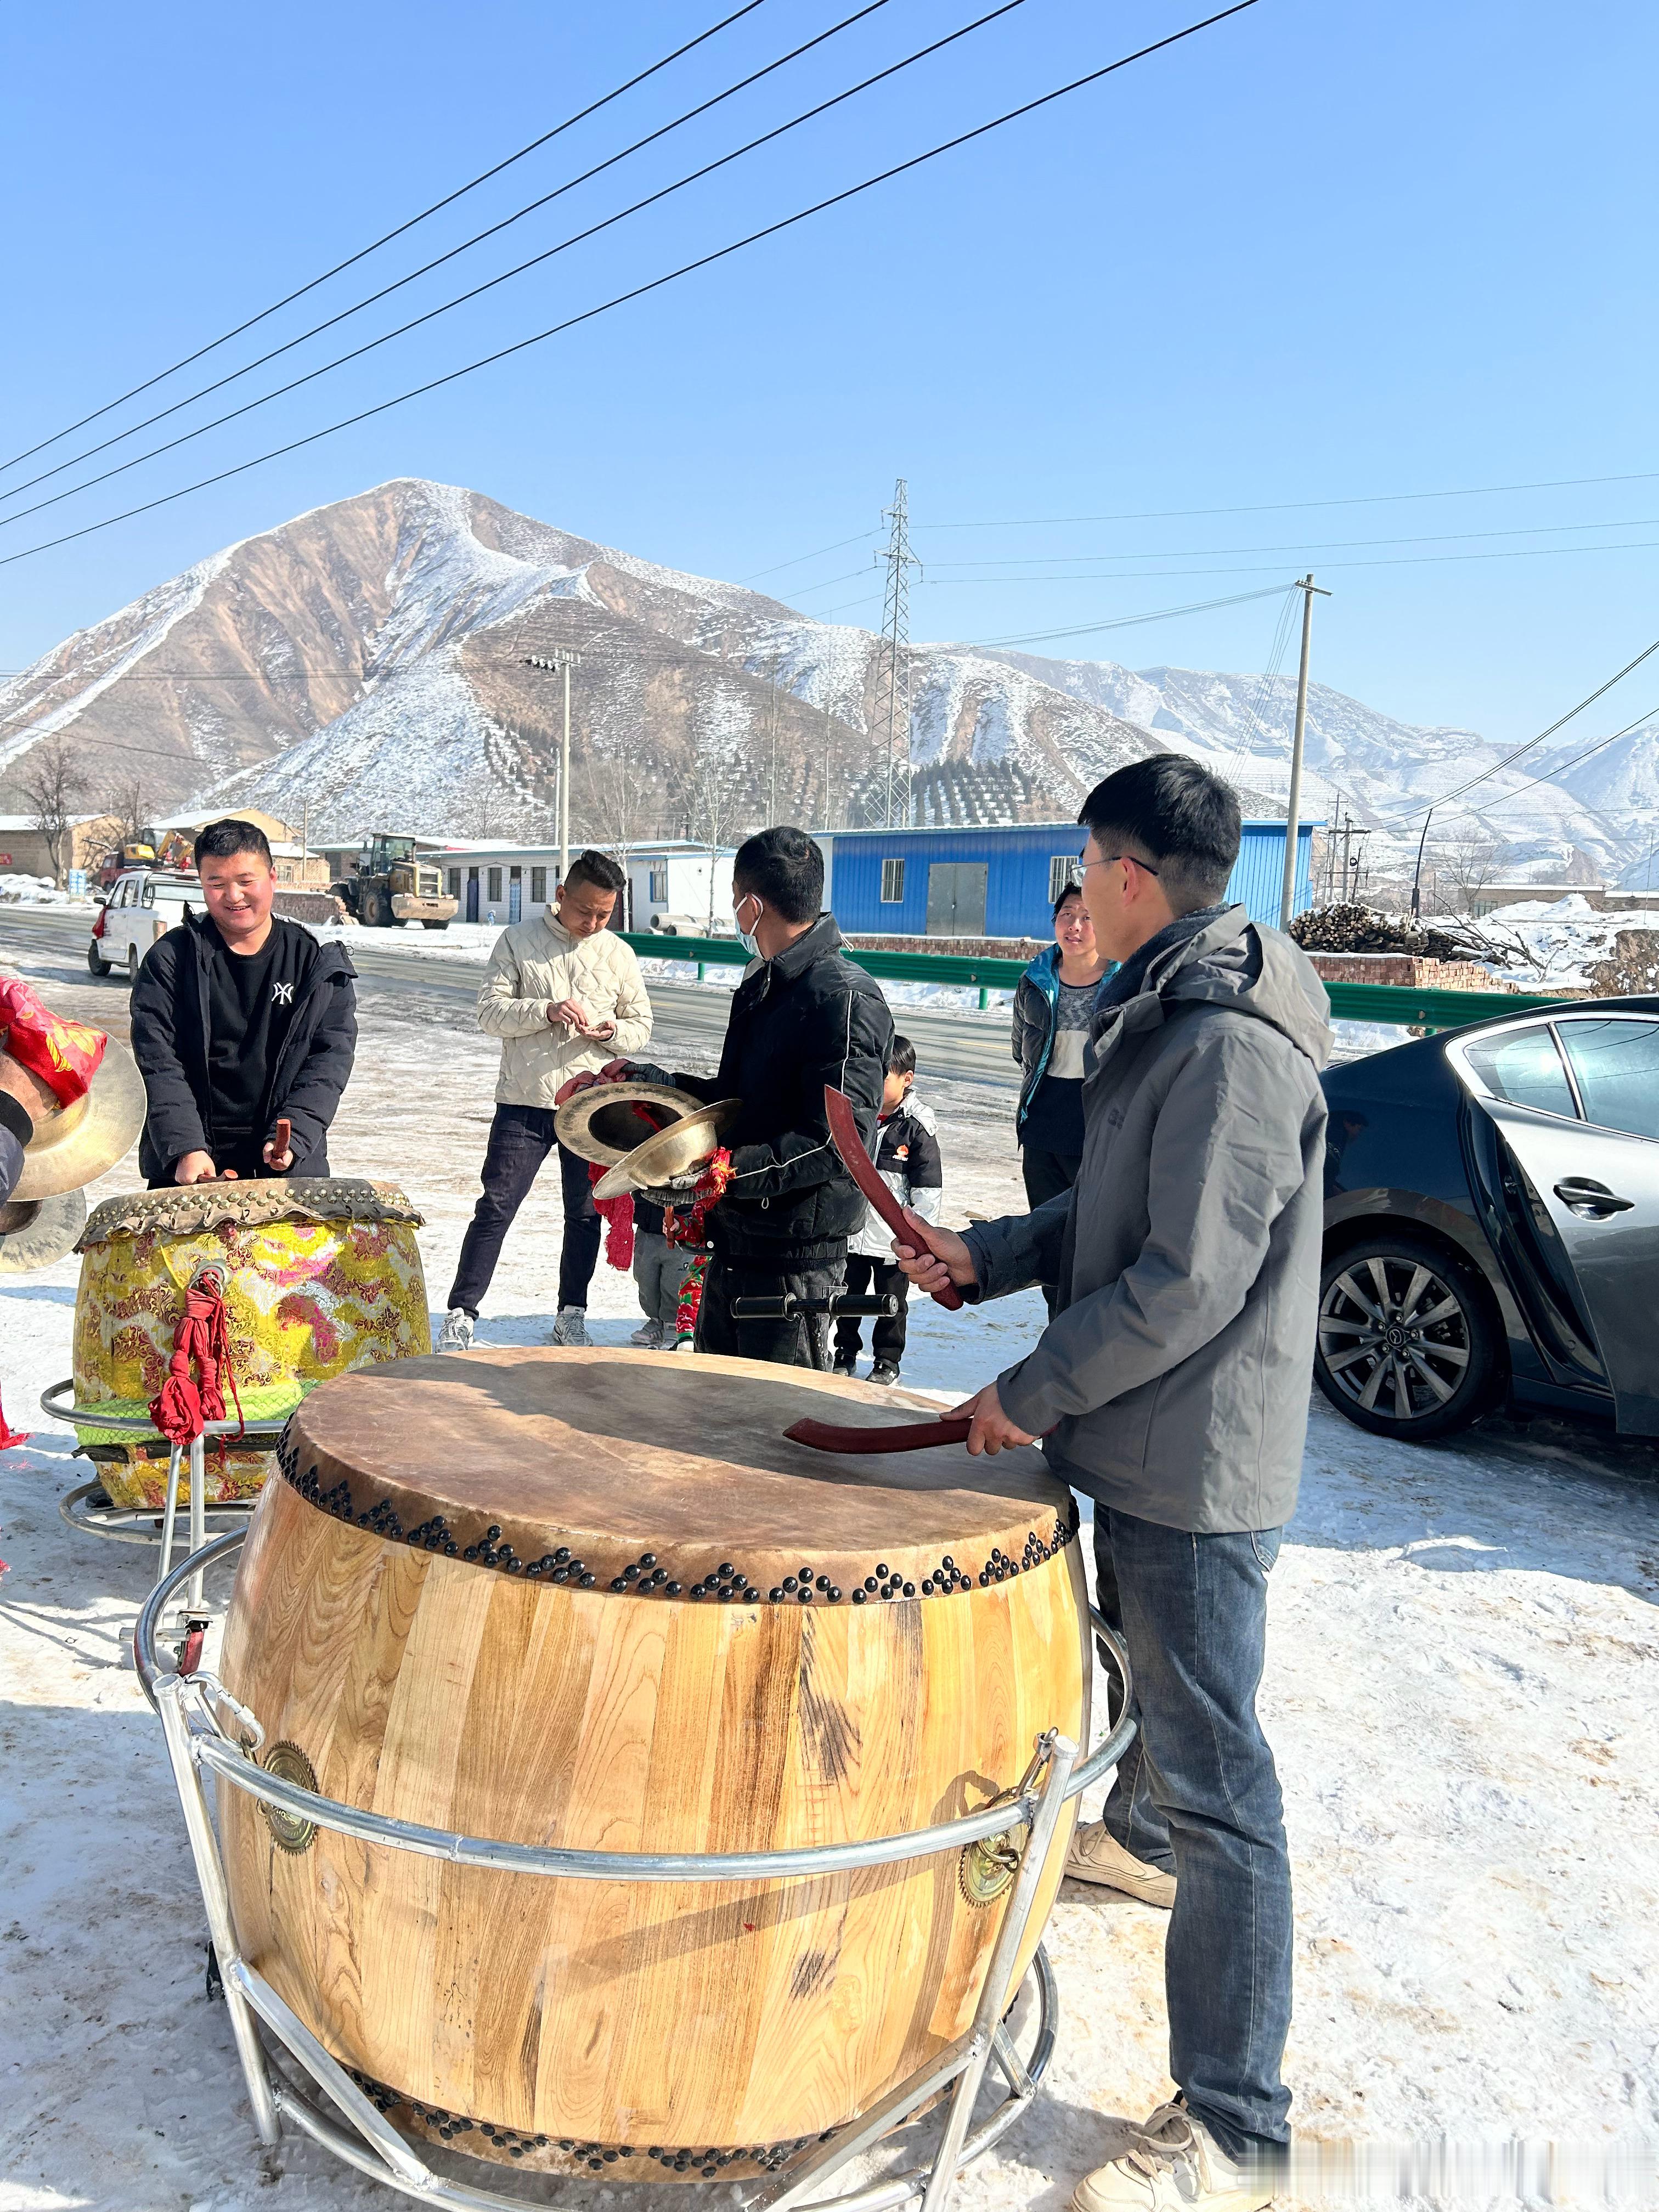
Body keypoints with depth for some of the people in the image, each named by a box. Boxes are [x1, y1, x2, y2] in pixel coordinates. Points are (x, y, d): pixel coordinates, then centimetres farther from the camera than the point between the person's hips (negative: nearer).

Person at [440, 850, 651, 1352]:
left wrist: (612, 1032, -10)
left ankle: (571, 1314, 22)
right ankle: (461, 1314, 6)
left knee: (585, 1213, 9)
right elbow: (490, 1012, -5)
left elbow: (641, 1023, 12)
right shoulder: (519, 941, 0)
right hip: (524, 1102, -2)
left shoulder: (619, 954, 7)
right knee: (495, 1208, -2)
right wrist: (546, 1011, -21)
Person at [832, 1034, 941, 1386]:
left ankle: (888, 1361, 26)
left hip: (894, 1238, -4)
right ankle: (845, 1352, 32)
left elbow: (929, 1189, -10)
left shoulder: (918, 1127, -13)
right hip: (852, 1232, 4)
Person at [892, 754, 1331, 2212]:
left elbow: (1189, 1283, -27)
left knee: (1217, 1779, -2)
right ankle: (1136, 1837, 58)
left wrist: (1030, 1396, -18)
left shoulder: (1232, 1045, -24)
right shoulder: (1166, 1021, 10)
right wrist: (986, 1255, 6)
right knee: (1155, 1673, 32)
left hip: (1200, 1466, -10)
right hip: (1152, 1451, 11)